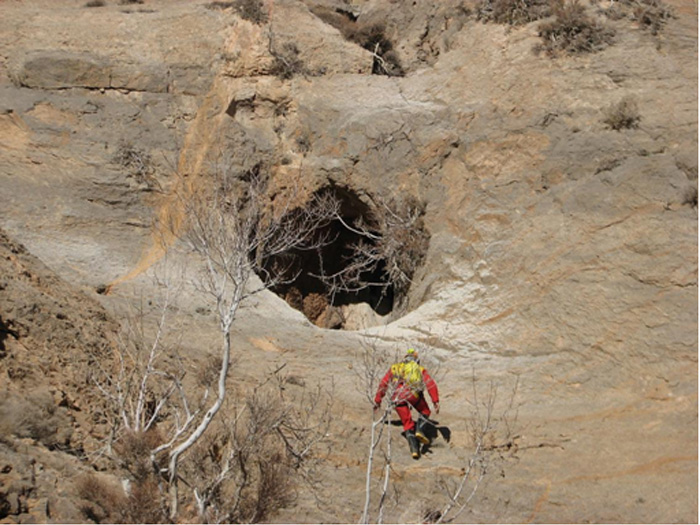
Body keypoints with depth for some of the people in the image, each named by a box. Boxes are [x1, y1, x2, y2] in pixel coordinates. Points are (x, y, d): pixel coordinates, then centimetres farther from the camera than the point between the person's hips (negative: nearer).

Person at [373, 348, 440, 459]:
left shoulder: (395, 368, 33)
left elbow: (383, 384, 31)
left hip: (397, 396, 2)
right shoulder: (420, 369, 29)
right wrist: (436, 401, 9)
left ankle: (414, 449, -5)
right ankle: (420, 430, -3)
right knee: (425, 411, 23)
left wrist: (377, 401, 35)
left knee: (408, 424, 10)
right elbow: (431, 384, 15)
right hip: (413, 392, -2)